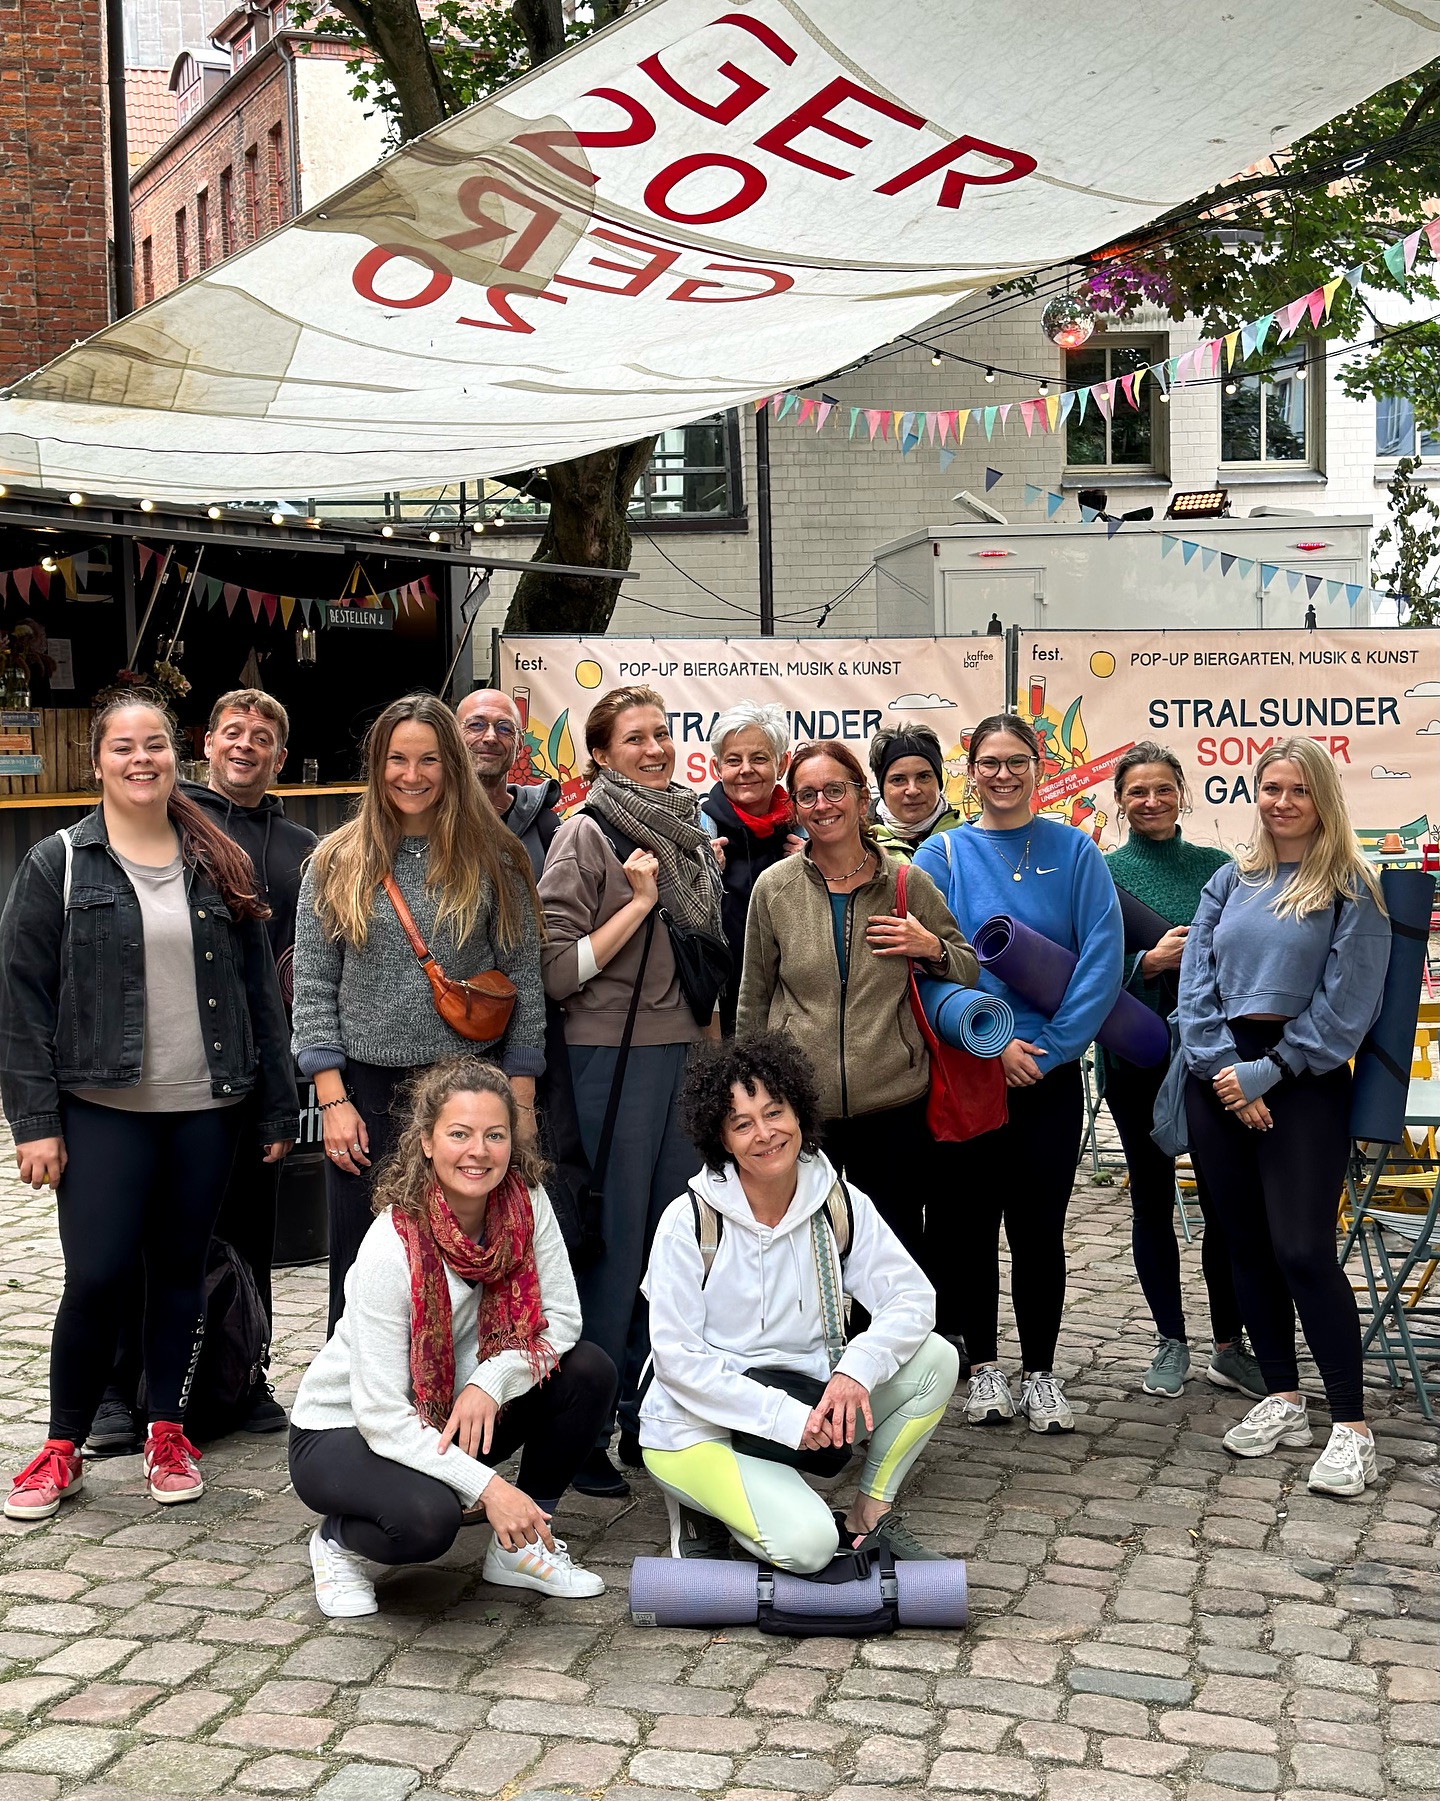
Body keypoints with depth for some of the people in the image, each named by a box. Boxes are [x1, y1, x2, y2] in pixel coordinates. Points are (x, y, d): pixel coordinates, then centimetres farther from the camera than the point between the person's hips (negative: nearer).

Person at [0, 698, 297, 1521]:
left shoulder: (221, 866, 8)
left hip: (206, 1110, 3)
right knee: (98, 1277, -5)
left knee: (182, 1271, 10)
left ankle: (168, 1432, 25)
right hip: (102, 1111, -3)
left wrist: (278, 1107, 6)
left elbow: (260, 989, 9)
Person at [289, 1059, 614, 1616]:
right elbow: (381, 1415, -29)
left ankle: (521, 1546, 4)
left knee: (589, 1371, -14)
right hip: (344, 1430, -6)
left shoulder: (525, 1200, -14)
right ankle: (338, 1541, 1)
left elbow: (562, 1315, -9)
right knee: (426, 1517, -35)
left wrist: (491, 1381, -27)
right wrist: (487, 1486, -36)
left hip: (454, 1419, 6)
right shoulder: (391, 1250, -29)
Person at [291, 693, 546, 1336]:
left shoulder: (494, 861, 2)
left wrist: (520, 1101, -1)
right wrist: (333, 1099, -5)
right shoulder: (337, 862, 3)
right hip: (367, 1091, 1)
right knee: (362, 1266, 8)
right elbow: (312, 988, 2)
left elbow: (524, 984, 3)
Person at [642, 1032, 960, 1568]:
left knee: (935, 1358, -13)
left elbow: (913, 1297, -8)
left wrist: (856, 1369, -27)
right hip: (697, 1424, -5)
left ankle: (870, 1515, 3)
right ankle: (701, 1507, 3)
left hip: (801, 1399, 5)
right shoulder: (689, 1221, -16)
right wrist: (785, 1418, -24)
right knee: (807, 1544, -28)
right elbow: (679, 1358, -17)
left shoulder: (840, 1204, -4)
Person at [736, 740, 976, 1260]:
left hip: (895, 1106, 0)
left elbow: (970, 971, 12)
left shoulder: (908, 883, 2)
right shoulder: (774, 888, 2)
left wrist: (932, 949, -9)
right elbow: (754, 1001, 11)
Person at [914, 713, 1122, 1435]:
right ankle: (983, 1365, 19)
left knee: (1039, 1225, 4)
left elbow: (1103, 958, -5)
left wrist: (1048, 1047, -11)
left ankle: (1040, 1372, 16)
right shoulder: (943, 854, 1)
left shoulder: (1074, 851, 2)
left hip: (1049, 1072, 0)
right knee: (969, 1220, 6)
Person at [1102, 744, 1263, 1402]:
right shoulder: (1103, 872, 0)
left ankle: (1230, 1347, 14)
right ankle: (1171, 1342, 21)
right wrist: (1149, 961, -19)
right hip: (1138, 1058, -1)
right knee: (1152, 1198, 9)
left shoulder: (1216, 865, 7)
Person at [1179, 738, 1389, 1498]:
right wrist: (1225, 1074, -7)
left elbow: (1344, 1004, -7)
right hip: (1221, 1078, 5)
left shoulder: (1351, 889, -1)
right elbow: (1196, 981, 5)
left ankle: (1351, 1426, -4)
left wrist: (1265, 1073, -11)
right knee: (1247, 1244, 8)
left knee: (1302, 1249, -12)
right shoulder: (1231, 882, 11)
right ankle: (1281, 1400, 20)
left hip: (1303, 1079, -5)